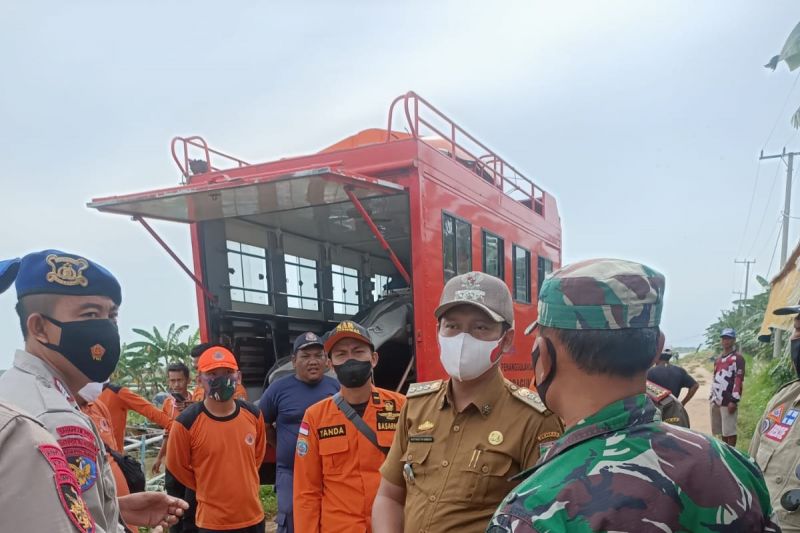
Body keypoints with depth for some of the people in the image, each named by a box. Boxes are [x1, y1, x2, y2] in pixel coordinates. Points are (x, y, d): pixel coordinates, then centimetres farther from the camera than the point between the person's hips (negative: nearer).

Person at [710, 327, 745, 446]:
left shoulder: (737, 358, -8)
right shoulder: (719, 358, 18)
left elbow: (739, 380, -14)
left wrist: (734, 400, -18)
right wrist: (712, 395, 19)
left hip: (729, 401, -8)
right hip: (717, 400, 8)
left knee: (729, 431, -4)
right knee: (721, 431, 14)